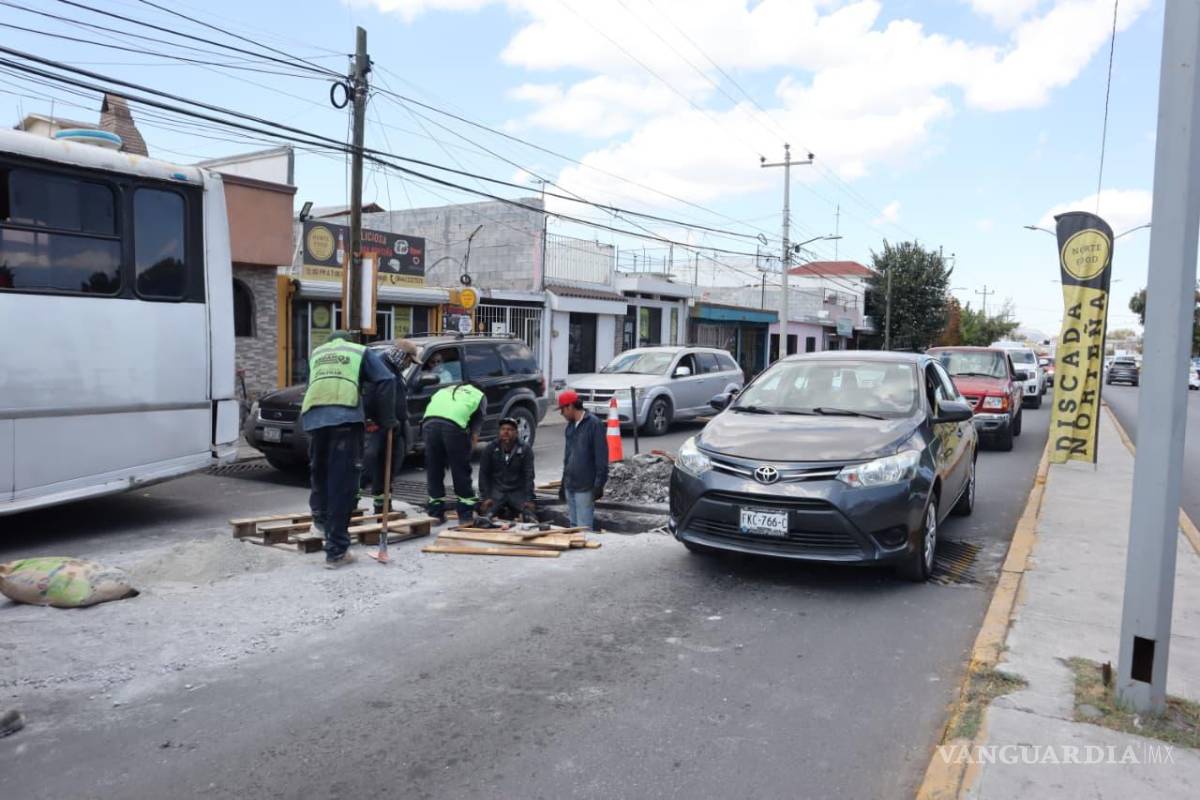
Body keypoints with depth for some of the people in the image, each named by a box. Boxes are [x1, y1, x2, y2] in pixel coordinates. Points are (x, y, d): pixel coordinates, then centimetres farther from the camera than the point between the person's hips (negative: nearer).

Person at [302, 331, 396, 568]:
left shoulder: (316, 353, 34)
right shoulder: (360, 351, 22)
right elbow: (386, 381, 9)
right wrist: (387, 420, 12)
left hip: (312, 417, 3)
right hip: (345, 417, -3)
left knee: (319, 474, 26)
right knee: (342, 485, -3)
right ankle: (336, 551, -4)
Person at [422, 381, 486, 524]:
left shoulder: (443, 390, 39)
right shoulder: (479, 395, 30)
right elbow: (478, 420, 17)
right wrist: (473, 438, 17)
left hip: (430, 421, 3)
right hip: (454, 425, -3)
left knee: (433, 472, 14)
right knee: (461, 471, 9)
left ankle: (436, 514, 19)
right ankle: (466, 514, 15)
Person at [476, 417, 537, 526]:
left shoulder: (525, 451, 1)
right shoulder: (491, 449, 3)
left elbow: (529, 476, -5)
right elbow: (483, 474, 1)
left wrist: (529, 499, -17)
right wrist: (485, 497, -11)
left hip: (517, 491, 1)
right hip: (497, 491, -1)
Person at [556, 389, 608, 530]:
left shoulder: (594, 424, -11)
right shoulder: (570, 426, 13)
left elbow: (601, 456, -13)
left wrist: (599, 484, -15)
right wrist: (564, 482, 19)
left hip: (585, 487, -8)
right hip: (570, 486, 8)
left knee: (584, 528, -6)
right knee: (573, 525, 13)